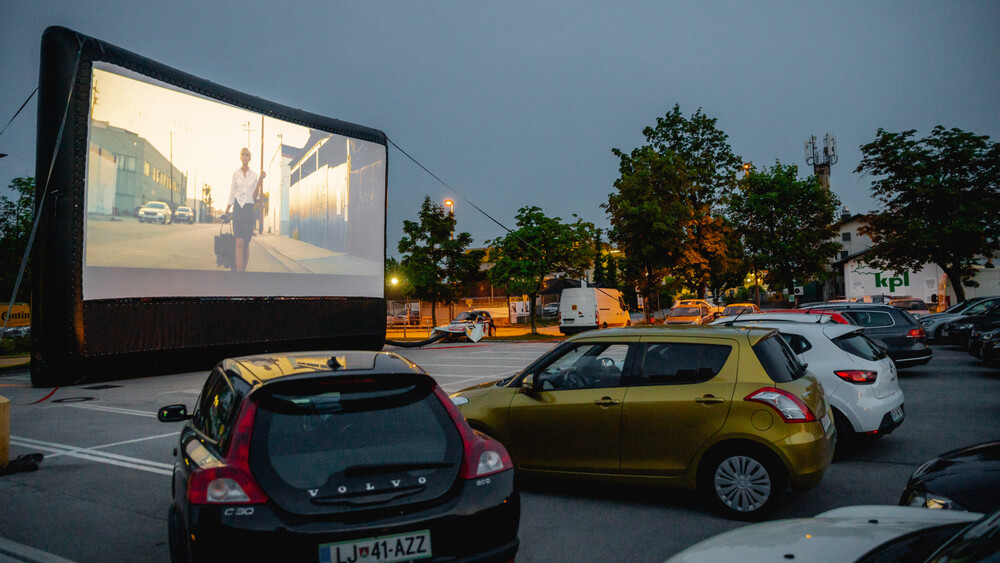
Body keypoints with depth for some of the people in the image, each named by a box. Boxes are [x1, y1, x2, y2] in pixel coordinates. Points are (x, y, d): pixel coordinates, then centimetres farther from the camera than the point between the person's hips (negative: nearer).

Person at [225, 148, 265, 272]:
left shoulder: (254, 175, 7)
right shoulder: (236, 174, 5)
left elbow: (254, 197, 0)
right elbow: (231, 196, 10)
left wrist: (260, 181, -8)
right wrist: (225, 213, 11)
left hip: (249, 209, 2)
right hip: (238, 209, -2)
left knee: (246, 243, 5)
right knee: (240, 243, -13)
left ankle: (243, 270, 13)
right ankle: (239, 271, -19)